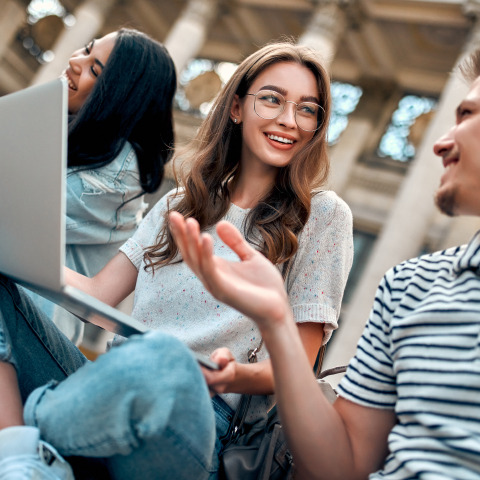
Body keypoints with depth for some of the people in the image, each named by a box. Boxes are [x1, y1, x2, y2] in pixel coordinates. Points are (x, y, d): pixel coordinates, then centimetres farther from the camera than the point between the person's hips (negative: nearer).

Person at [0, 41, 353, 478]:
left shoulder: (322, 216, 5)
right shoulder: (180, 206, 19)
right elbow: (97, 294, 11)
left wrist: (237, 375, -21)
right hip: (110, 388, 4)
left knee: (161, 360, -39)